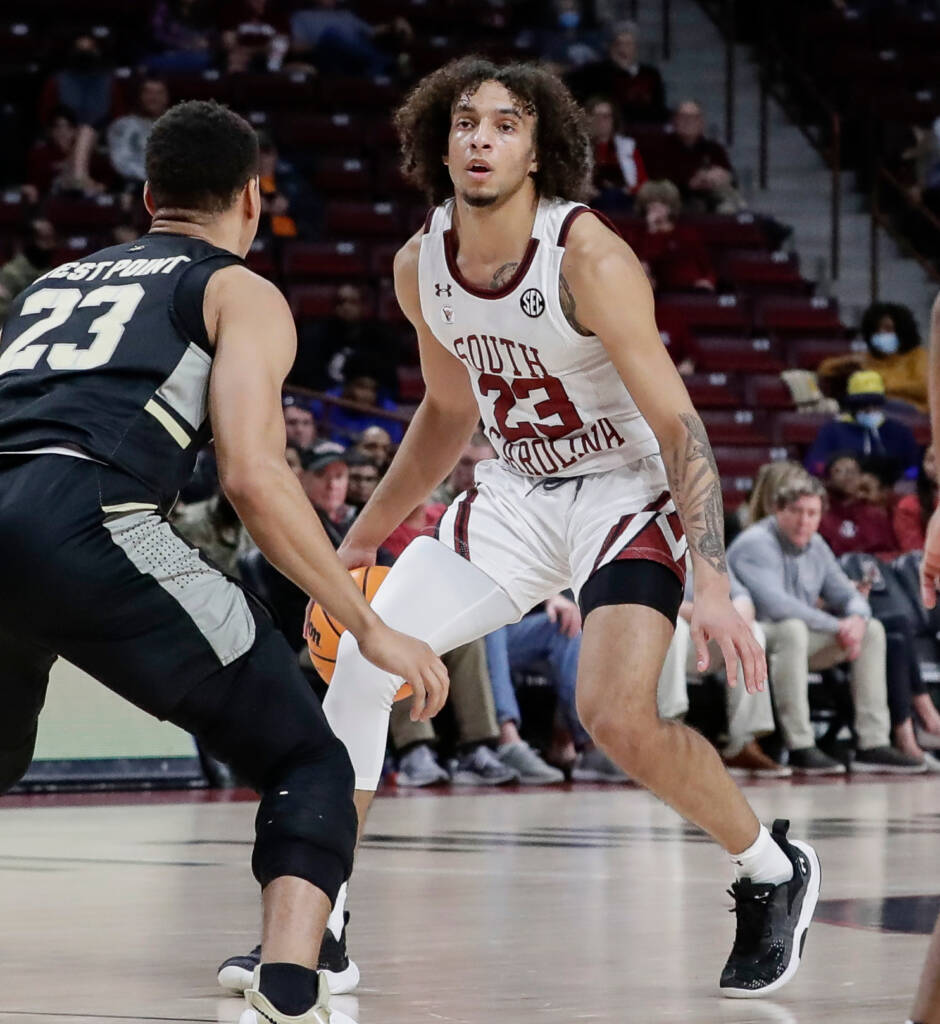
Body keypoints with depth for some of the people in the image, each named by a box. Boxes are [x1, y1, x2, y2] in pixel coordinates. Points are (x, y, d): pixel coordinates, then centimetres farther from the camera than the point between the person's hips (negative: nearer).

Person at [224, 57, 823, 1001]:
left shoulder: (589, 260, -24)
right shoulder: (420, 266, -4)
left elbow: (679, 423, -24)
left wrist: (713, 584, -32)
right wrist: (361, 540, 16)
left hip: (624, 491, -6)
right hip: (515, 493, 6)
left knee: (617, 717, -25)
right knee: (356, 660, -6)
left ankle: (773, 873, 2)